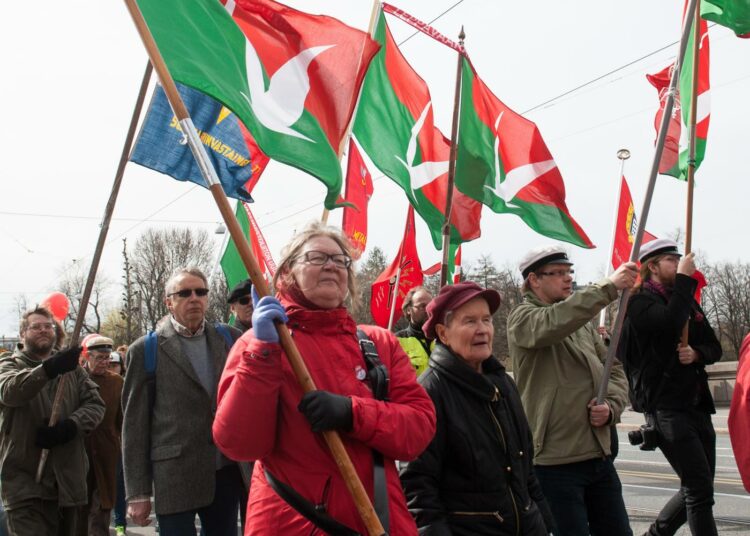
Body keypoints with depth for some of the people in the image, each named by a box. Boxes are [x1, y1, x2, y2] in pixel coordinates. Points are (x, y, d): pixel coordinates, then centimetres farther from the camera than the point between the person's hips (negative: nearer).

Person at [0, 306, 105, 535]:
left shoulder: (71, 367, 14)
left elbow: (95, 403, 3)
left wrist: (69, 427, -18)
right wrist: (49, 369, -40)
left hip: (67, 479, 4)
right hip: (26, 483, -4)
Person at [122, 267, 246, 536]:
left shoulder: (230, 338, 8)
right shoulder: (146, 350, -1)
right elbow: (135, 423, -1)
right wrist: (137, 493, -4)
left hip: (226, 471, 3)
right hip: (175, 477, -3)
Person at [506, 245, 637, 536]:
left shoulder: (583, 324, 16)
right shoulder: (522, 318, -6)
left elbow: (615, 371, 16)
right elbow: (555, 322, -28)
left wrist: (611, 406, -5)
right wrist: (609, 286, -35)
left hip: (598, 456, 7)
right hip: (554, 461, -7)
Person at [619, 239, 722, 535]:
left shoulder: (686, 299, 17)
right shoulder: (640, 301, -6)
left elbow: (714, 348, 17)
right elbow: (670, 324, -27)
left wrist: (696, 353, -6)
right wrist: (685, 279, -16)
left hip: (696, 403, 8)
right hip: (665, 407, -8)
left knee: (698, 487, 13)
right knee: (700, 489, -12)